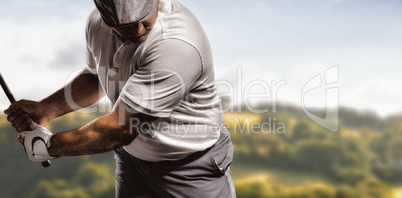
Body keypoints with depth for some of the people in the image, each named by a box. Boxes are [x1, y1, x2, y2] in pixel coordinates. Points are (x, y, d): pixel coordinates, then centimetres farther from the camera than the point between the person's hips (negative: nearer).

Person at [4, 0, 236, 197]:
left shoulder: (178, 45, -35)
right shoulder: (97, 23, -8)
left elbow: (118, 130, -30)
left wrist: (48, 145, -16)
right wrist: (47, 108, -1)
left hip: (192, 168, -5)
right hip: (131, 157, 6)